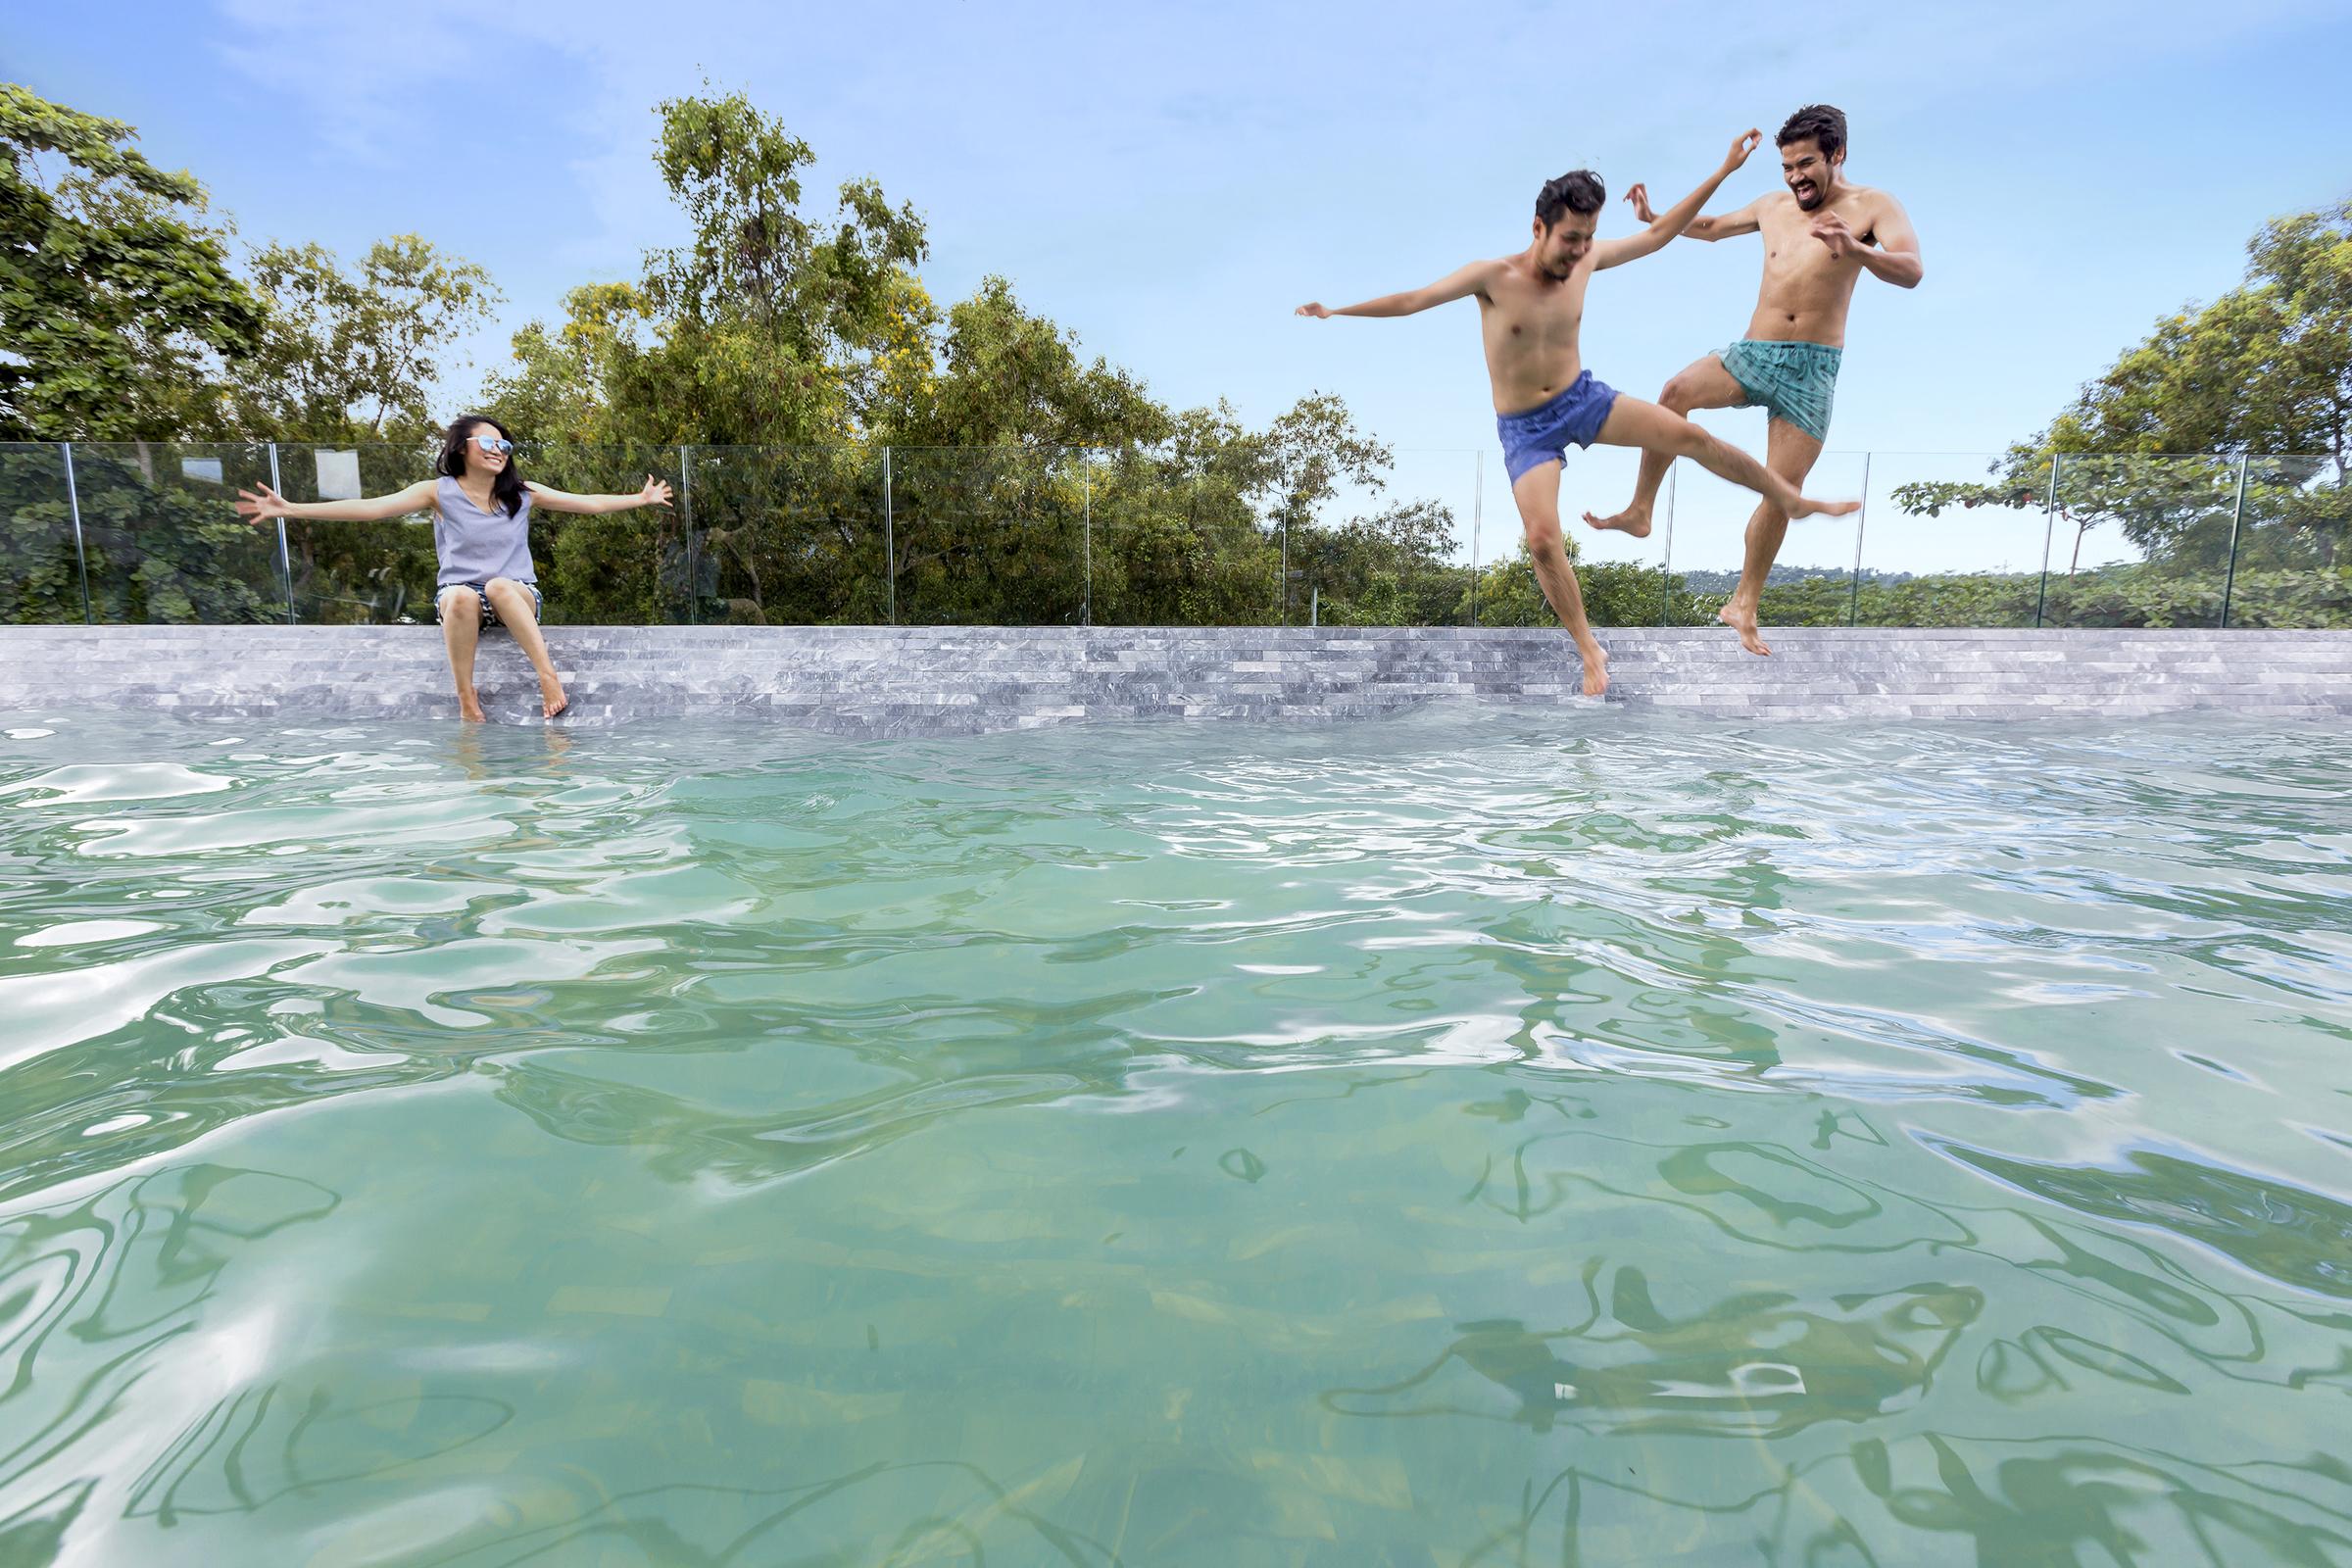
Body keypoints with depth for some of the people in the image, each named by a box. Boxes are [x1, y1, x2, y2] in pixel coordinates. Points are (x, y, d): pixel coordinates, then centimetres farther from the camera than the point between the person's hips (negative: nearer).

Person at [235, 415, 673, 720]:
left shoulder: (523, 493, 8)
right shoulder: (439, 492, 3)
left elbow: (587, 502, 11)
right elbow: (371, 508, -4)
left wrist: (642, 499, 7)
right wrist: (291, 509, -13)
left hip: (517, 597, 0)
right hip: (459, 598, 0)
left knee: (500, 585, -37)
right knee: (461, 596, -38)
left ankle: (547, 675, -39)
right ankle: (466, 698, -28)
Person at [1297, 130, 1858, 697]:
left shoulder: (1586, 260, -3)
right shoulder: (1492, 276, -15)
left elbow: (1657, 234, 9)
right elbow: (1413, 300, -13)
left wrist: (1724, 170, 8)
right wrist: (1336, 312, -18)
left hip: (1583, 398, 4)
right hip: (1525, 429, -4)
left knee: (1690, 435, -8)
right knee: (1542, 539, -18)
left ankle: (1792, 500, 14)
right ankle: (1590, 651, -2)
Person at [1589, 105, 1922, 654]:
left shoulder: (1872, 206, -1)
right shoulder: (1772, 206, 12)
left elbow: (1911, 272, -16)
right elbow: (1711, 226, 32)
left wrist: (1856, 250, -35)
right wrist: (1653, 218, 18)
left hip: (1813, 369, -2)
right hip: (1751, 355, 3)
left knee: (1783, 491, -4)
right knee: (1676, 392, -30)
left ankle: (1743, 606, 8)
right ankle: (1640, 511, -22)